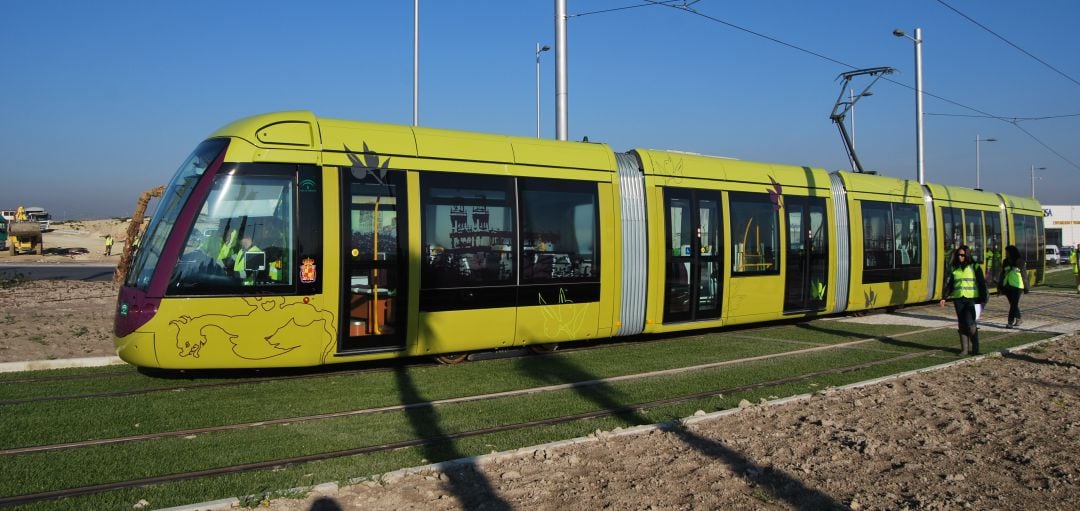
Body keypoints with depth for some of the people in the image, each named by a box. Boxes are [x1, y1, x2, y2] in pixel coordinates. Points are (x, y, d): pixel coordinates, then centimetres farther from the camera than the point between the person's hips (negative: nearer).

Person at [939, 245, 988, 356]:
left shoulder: (974, 267, 1)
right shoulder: (954, 268, 12)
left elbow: (981, 283, 0)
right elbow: (949, 284, 14)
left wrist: (982, 300, -5)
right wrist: (944, 297, 3)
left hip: (972, 298, -4)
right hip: (958, 299, 4)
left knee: (970, 323, -13)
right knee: (962, 325, 4)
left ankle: (974, 348, 2)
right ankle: (964, 349, 10)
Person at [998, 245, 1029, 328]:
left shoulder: (1020, 262, -5)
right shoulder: (1005, 262, 8)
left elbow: (1024, 274, -3)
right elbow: (1002, 274, 12)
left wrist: (1026, 287, -3)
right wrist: (1000, 286, 10)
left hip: (1017, 286, -5)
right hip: (1007, 286, 5)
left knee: (1014, 304, -6)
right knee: (1013, 304, 13)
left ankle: (1011, 322, -8)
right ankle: (1017, 321, 25)